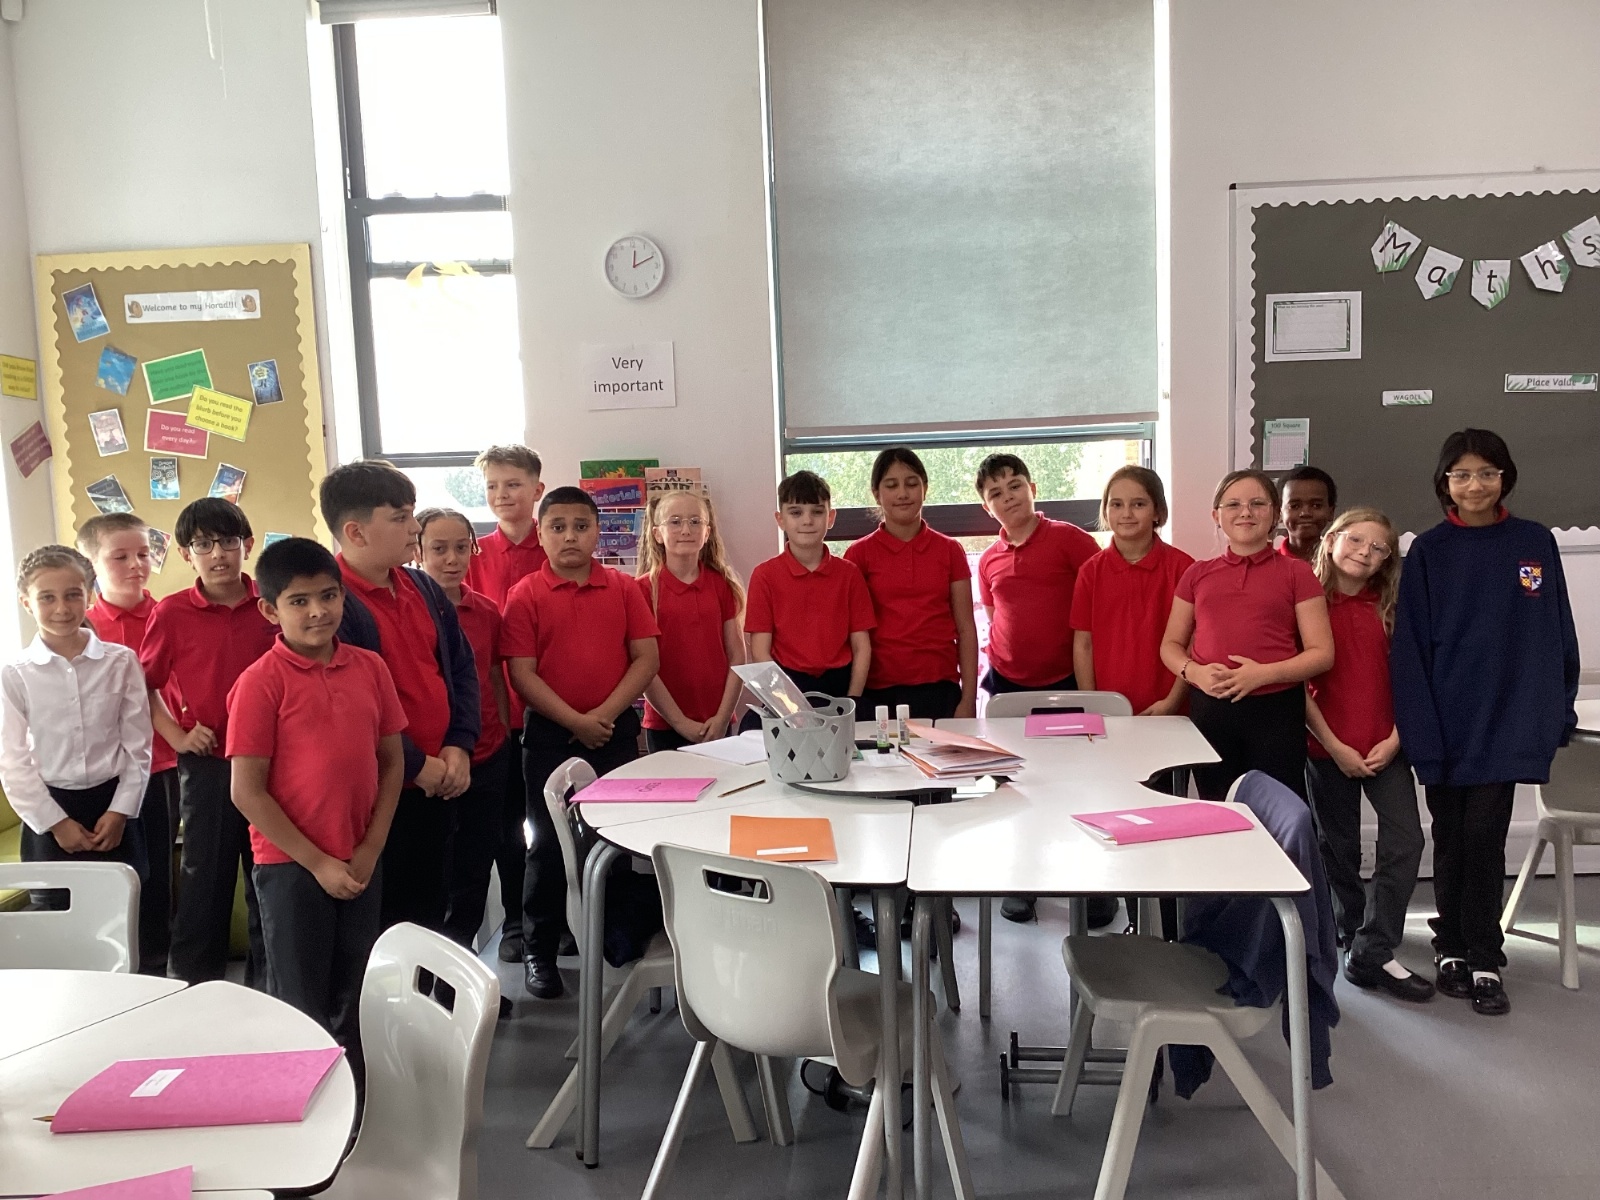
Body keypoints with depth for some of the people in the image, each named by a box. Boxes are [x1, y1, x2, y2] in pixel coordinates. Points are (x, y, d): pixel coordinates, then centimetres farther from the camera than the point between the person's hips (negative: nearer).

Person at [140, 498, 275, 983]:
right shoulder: (172, 613, -5)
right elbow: (144, 686, 5)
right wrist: (177, 735, -5)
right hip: (207, 764, -1)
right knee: (205, 876, 10)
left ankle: (267, 981, 29)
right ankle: (191, 985, 25)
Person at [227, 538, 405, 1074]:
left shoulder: (370, 668, 0)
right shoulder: (261, 682, -12)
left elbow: (392, 762, 5)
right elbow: (247, 792, -12)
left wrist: (370, 850, -3)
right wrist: (317, 862, -12)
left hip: (361, 862, 4)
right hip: (291, 864, -4)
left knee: (354, 996, 17)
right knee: (301, 1003, 8)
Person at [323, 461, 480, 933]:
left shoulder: (424, 588, 9)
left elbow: (462, 667, 12)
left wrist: (459, 746, -2)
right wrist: (414, 765, -15)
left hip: (438, 783, 7)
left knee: (431, 908, 18)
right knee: (384, 916, 5)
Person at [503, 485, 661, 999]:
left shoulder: (624, 589, 2)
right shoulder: (525, 596, -4)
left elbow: (647, 658, -2)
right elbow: (522, 673, -9)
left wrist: (605, 714, -12)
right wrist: (576, 721, -16)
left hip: (617, 731, 2)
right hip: (550, 735, -2)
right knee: (549, 843, 4)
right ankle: (538, 950, 17)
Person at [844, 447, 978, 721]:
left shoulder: (950, 551, 7)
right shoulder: (859, 554, 3)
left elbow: (965, 629, 6)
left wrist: (968, 700, -1)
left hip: (940, 690, 1)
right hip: (878, 693, -1)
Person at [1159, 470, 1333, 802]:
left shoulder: (1296, 573, 3)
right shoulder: (1198, 575, 11)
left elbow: (1322, 653, -1)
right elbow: (1171, 645, 14)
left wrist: (1264, 673, -16)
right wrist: (1193, 671, -8)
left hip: (1276, 709, -3)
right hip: (1209, 709, 3)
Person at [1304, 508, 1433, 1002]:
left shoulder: (1390, 607, 5)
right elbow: (1299, 684, -7)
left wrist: (1394, 739, -8)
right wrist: (1335, 747, -11)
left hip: (1385, 748, 2)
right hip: (1328, 748, -2)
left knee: (1405, 841, -8)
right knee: (1339, 847, 10)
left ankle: (1371, 955, 0)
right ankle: (1352, 930, 32)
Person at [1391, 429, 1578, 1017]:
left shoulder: (1535, 543, 4)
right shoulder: (1428, 551, -1)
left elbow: (1558, 632, 8)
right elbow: (1411, 646, -4)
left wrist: (1561, 709, 5)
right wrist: (1421, 729, -10)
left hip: (1508, 721, 0)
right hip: (1447, 723, 0)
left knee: (1483, 840, -2)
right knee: (1452, 840, 9)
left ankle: (1483, 960, 12)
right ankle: (1454, 949, 24)